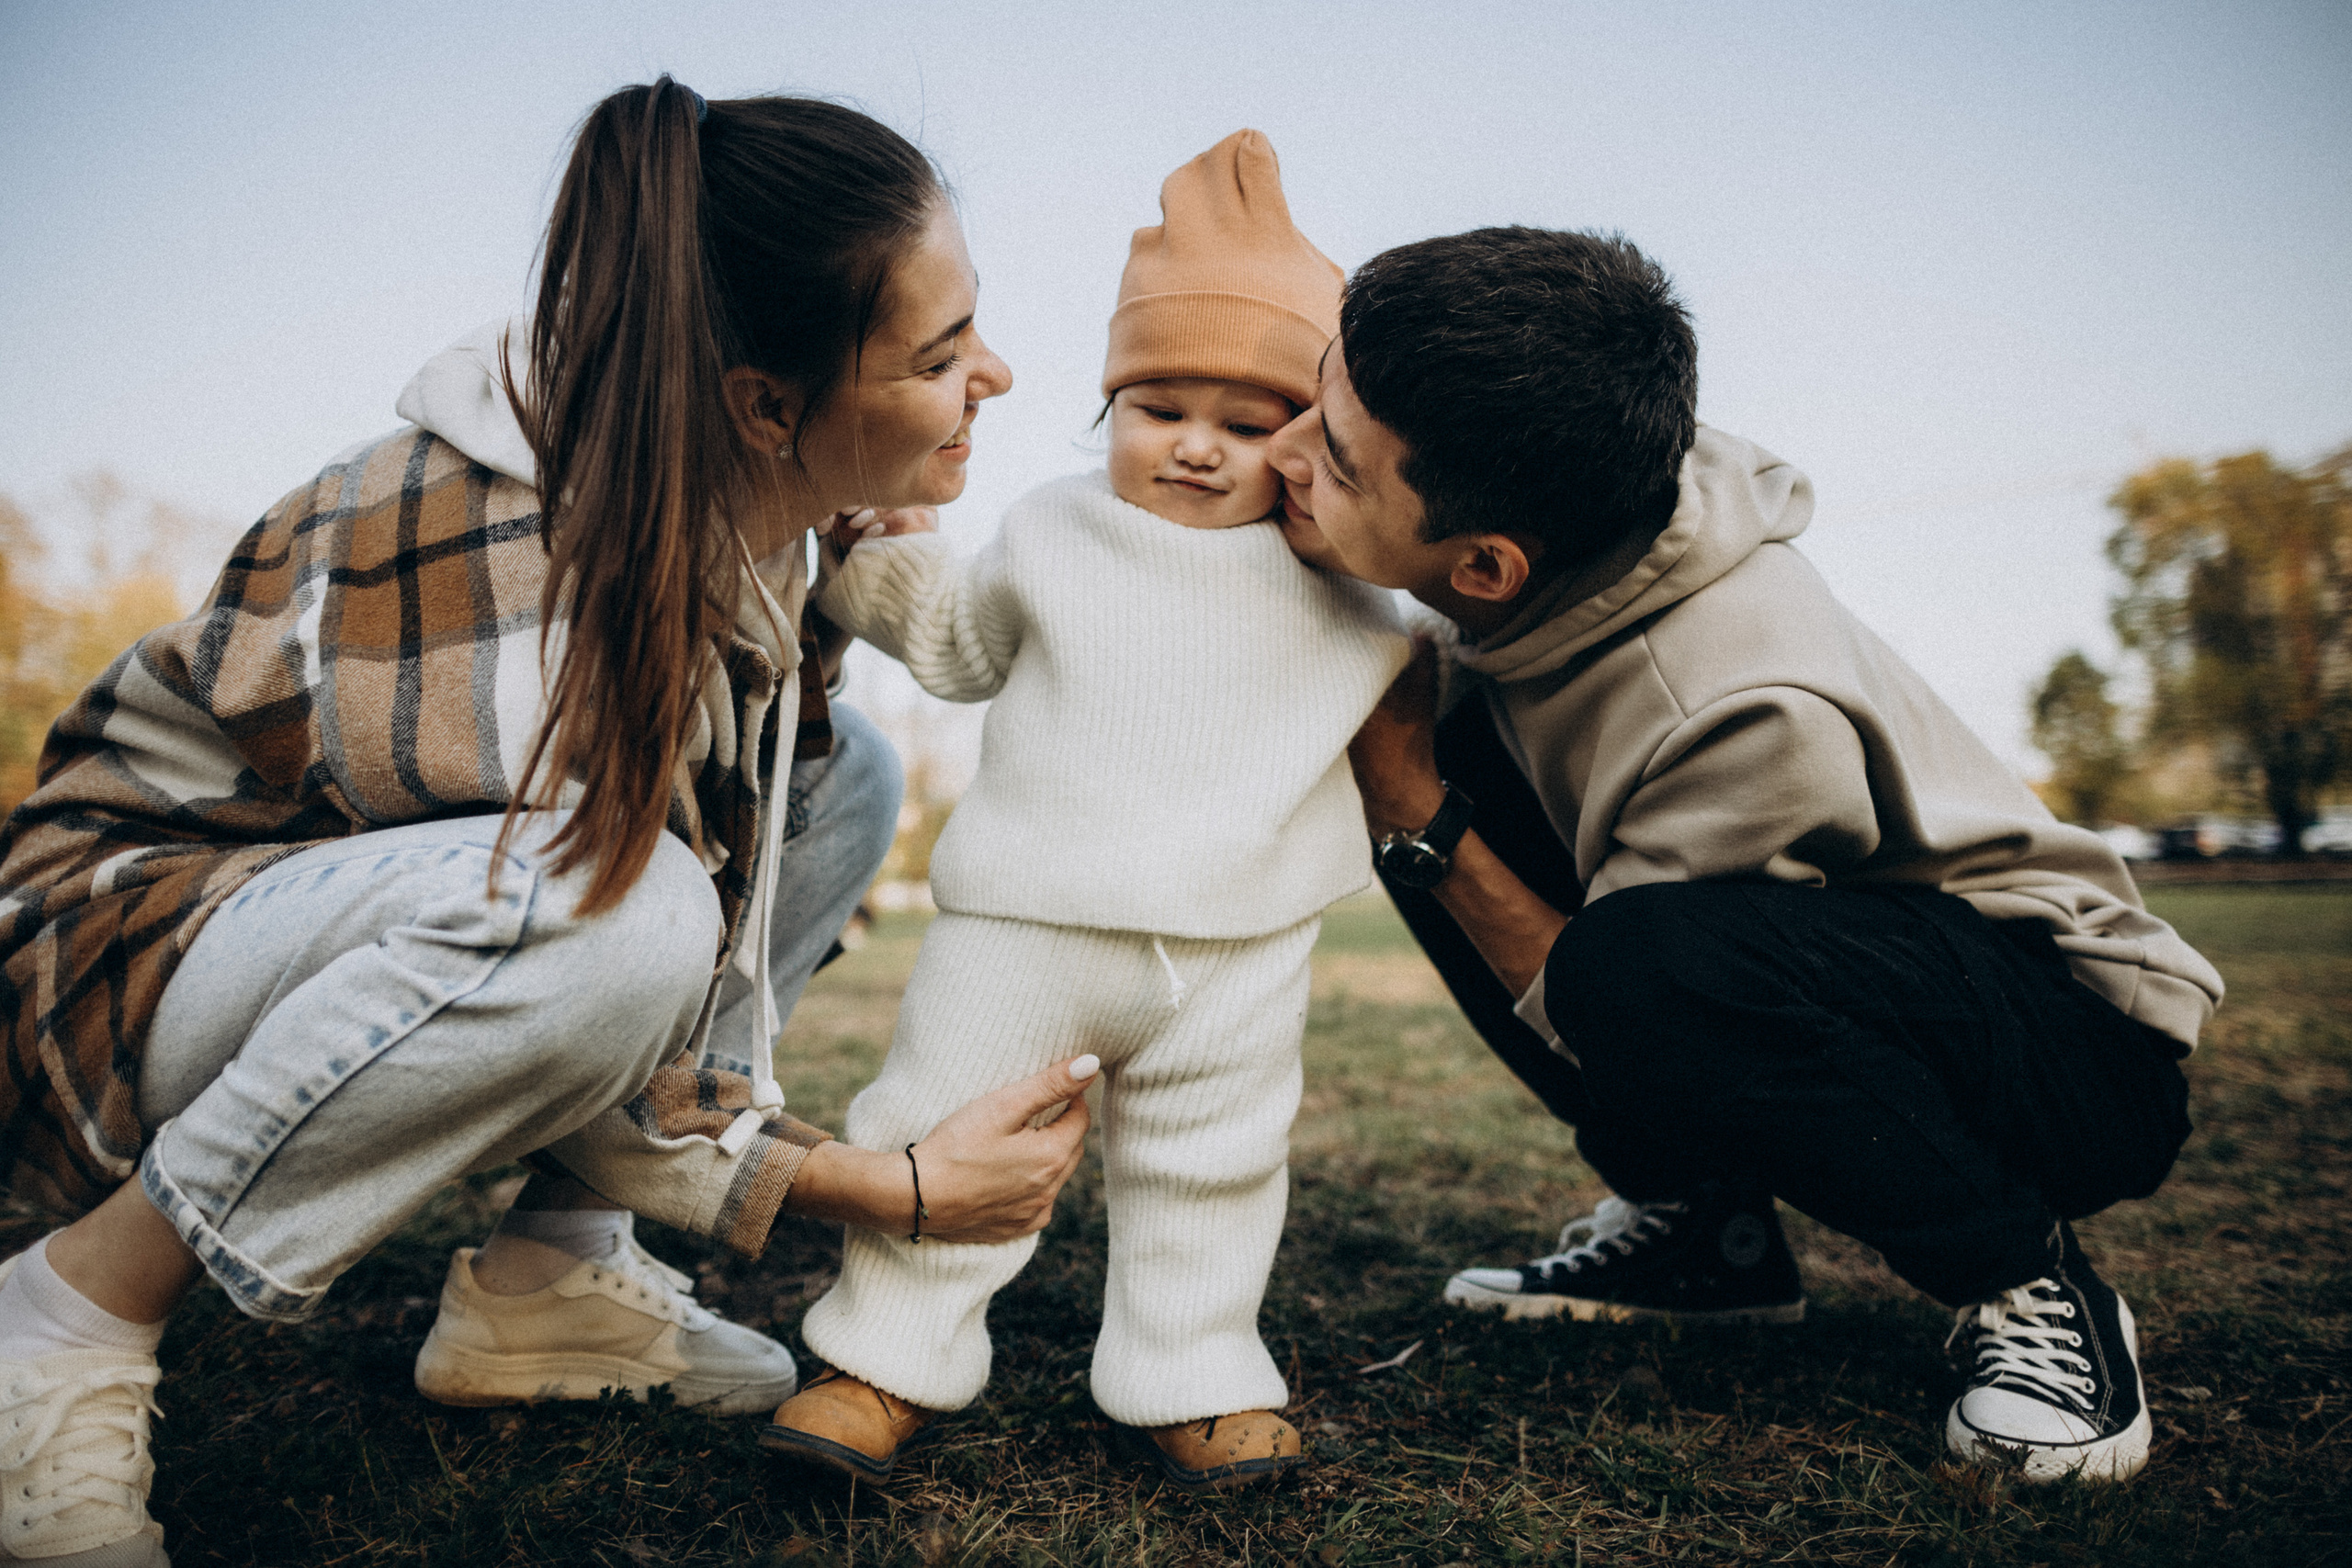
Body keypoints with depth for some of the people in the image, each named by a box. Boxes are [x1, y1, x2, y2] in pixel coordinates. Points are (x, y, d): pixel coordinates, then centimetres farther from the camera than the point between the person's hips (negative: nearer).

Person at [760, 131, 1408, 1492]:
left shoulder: (1335, 583, 5)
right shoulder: (1054, 535, 5)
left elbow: (1418, 674, 21)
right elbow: (958, 645, 18)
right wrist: (884, 539, 5)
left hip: (1238, 953, 1)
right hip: (1026, 920, 0)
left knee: (1211, 1172, 12)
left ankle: (1191, 1378, 30)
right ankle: (892, 1359, 22)